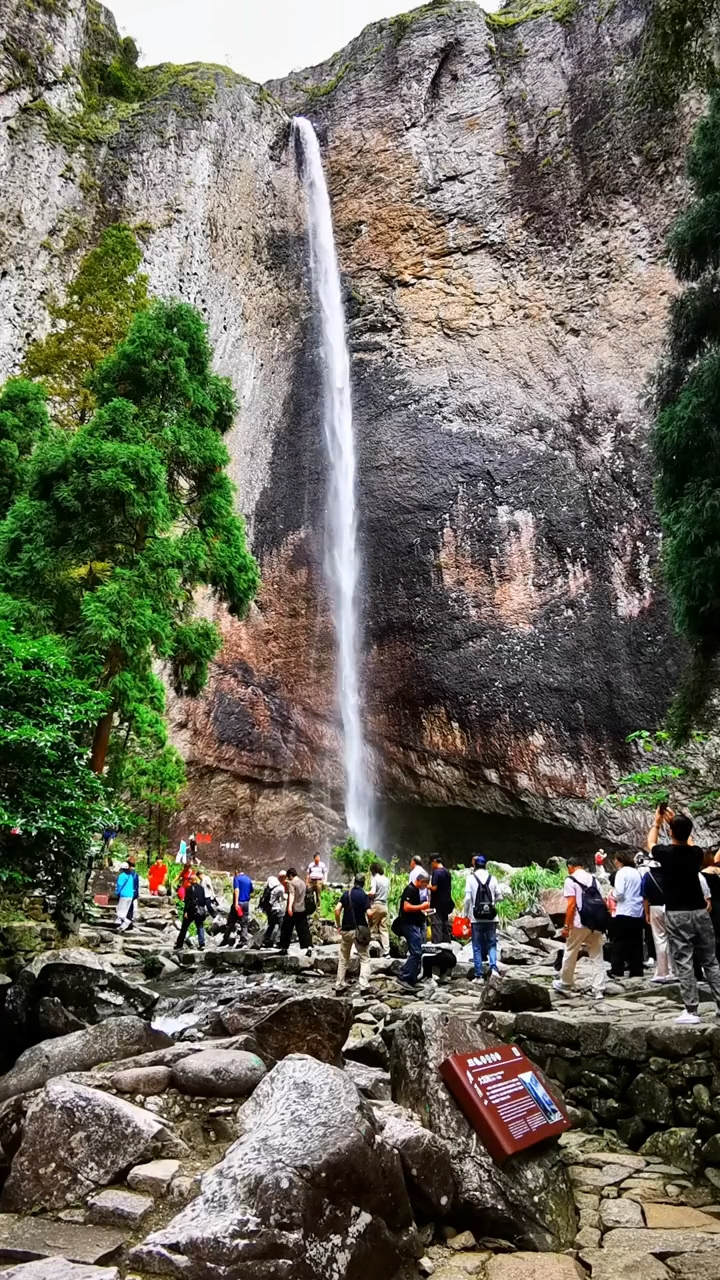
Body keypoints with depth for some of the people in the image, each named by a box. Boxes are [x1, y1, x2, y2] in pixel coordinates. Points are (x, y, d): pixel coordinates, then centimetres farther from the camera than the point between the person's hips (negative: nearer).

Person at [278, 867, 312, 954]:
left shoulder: (291, 883, -8)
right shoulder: (303, 883, 14)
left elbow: (291, 894, -23)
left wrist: (289, 906, -35)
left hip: (292, 910, -6)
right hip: (302, 910, 6)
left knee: (286, 930, 8)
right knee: (304, 929, 2)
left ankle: (284, 948, 16)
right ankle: (309, 947, -13)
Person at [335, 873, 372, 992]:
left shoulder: (346, 893, 4)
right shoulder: (364, 895, -7)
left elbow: (337, 909, -5)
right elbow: (369, 913, -16)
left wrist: (338, 925, 4)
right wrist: (370, 925, 2)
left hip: (346, 929, 3)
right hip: (360, 930, -3)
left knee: (343, 959, 15)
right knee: (364, 958, 5)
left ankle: (339, 985, 16)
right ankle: (364, 985, -6)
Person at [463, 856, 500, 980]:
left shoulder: (471, 878, -6)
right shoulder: (492, 878, 2)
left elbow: (467, 898, -9)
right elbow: (498, 896, 5)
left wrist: (465, 914, 3)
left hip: (476, 918, -2)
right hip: (491, 917, 2)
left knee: (477, 946, 7)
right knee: (492, 943, 12)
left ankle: (479, 974, 8)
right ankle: (493, 966, -8)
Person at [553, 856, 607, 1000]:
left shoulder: (571, 880, -5)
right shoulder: (593, 878, 14)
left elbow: (571, 904, -13)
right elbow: (599, 901, 13)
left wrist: (566, 926, -10)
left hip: (579, 923, -6)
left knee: (570, 954, 10)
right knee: (597, 957, 9)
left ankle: (565, 985, 22)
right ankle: (599, 990, 5)